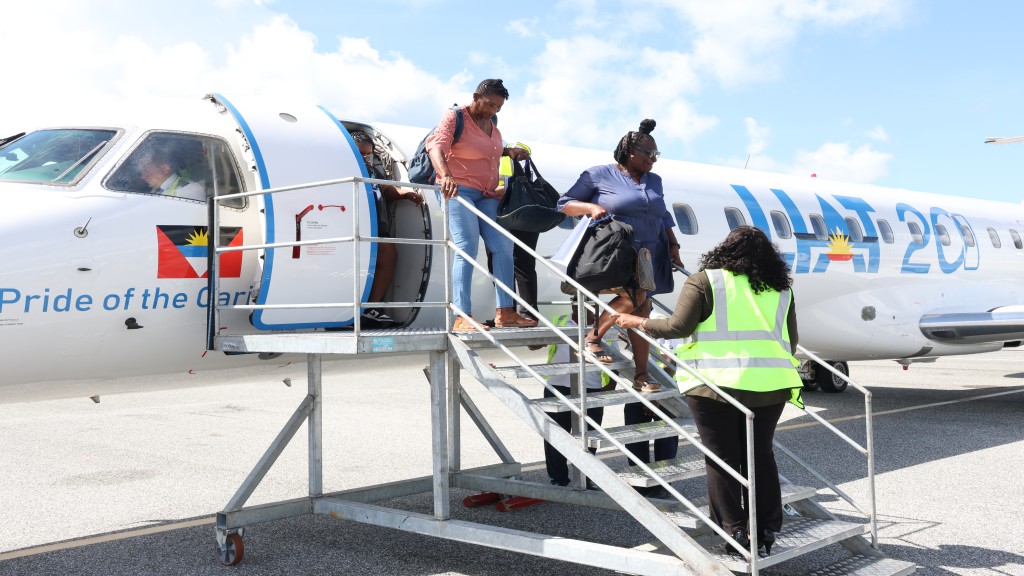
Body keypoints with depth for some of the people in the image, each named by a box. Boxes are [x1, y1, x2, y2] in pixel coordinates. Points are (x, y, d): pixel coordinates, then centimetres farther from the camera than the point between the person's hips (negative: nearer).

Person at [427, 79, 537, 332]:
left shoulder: (492, 123, 15)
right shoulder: (454, 117, -7)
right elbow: (436, 145, -24)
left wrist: (509, 152, 13)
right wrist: (446, 174, -43)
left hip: (486, 195, 8)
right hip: (457, 190, -7)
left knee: (503, 247, -2)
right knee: (467, 248, -19)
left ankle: (505, 312, 2)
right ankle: (462, 317, -22)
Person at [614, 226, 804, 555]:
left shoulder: (705, 281, -2)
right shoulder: (780, 290, 12)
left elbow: (678, 327, -7)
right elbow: (791, 341, 15)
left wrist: (640, 323, 8)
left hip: (718, 381, -4)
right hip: (770, 383, 4)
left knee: (722, 458, 7)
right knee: (761, 455, 16)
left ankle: (735, 529, 10)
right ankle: (768, 528, 20)